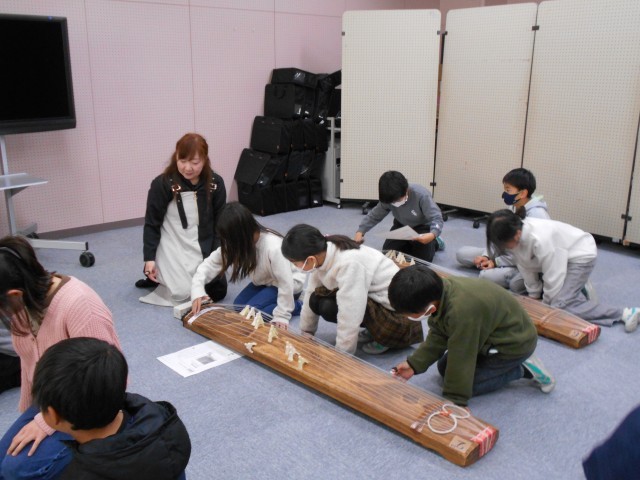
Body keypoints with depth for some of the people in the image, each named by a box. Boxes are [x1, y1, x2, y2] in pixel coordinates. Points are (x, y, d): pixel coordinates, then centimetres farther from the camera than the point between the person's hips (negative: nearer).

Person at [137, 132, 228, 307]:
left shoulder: (215, 183, -6)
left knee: (218, 291, -3)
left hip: (203, 250, 4)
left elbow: (220, 223, 2)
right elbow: (152, 224, -6)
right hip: (172, 249, -3)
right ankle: (158, 277, 17)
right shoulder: (162, 184, -14)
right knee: (183, 292, -17)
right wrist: (149, 258, -12)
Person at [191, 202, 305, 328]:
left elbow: (286, 282, -31)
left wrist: (281, 315, -26)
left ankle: (293, 306, -5)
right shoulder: (236, 243, -15)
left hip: (289, 284, -8)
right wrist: (197, 291, -22)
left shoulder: (273, 247, -37)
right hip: (265, 282, 8)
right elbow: (211, 262, -10)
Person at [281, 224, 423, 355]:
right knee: (318, 300, -7)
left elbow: (349, 319, -30)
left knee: (329, 307, -24)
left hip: (397, 312, -8)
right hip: (372, 298, 8)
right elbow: (311, 295, 3)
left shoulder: (348, 264, -34)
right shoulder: (321, 253, -9)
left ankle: (385, 336, -4)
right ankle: (374, 329, 9)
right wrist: (305, 333, 11)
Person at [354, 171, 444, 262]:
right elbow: (374, 216, -11)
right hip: (401, 226, 4)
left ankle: (434, 242, 16)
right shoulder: (387, 198, -23)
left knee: (422, 258, -18)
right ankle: (410, 245, 24)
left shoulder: (421, 195, -37)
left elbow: (436, 218, -37)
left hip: (423, 227, -4)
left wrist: (433, 234, -58)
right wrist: (360, 231, -25)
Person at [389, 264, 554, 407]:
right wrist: (414, 364, -9)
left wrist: (454, 401, -17)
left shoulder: (461, 312, -41)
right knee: (444, 367, 10)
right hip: (493, 330, 8)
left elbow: (461, 359, -28)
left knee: (462, 383, -8)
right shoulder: (438, 291, -16)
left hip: (514, 342, -8)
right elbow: (437, 336, -3)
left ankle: (522, 370, 1)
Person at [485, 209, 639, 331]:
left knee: (559, 305, -22)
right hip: (559, 255, 9)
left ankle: (624, 313, -14)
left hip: (581, 255, -9)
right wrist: (533, 295, 3)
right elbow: (526, 267, -3)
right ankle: (575, 287, 19)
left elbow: (552, 275, -27)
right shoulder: (513, 235, -14)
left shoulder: (539, 239, -37)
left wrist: (547, 303, -12)